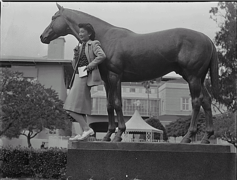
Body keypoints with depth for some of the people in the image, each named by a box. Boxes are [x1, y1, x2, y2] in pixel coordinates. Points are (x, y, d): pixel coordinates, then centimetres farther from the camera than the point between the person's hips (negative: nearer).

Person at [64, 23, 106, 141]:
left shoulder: (93, 44, -5)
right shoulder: (81, 47, 18)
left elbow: (102, 56, -24)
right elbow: (74, 66, 19)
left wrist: (90, 66, -21)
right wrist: (75, 56, 1)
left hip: (85, 78, -9)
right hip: (79, 77, 9)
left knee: (71, 108, -12)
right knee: (80, 108, 10)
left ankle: (87, 129, -10)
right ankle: (84, 132, 13)